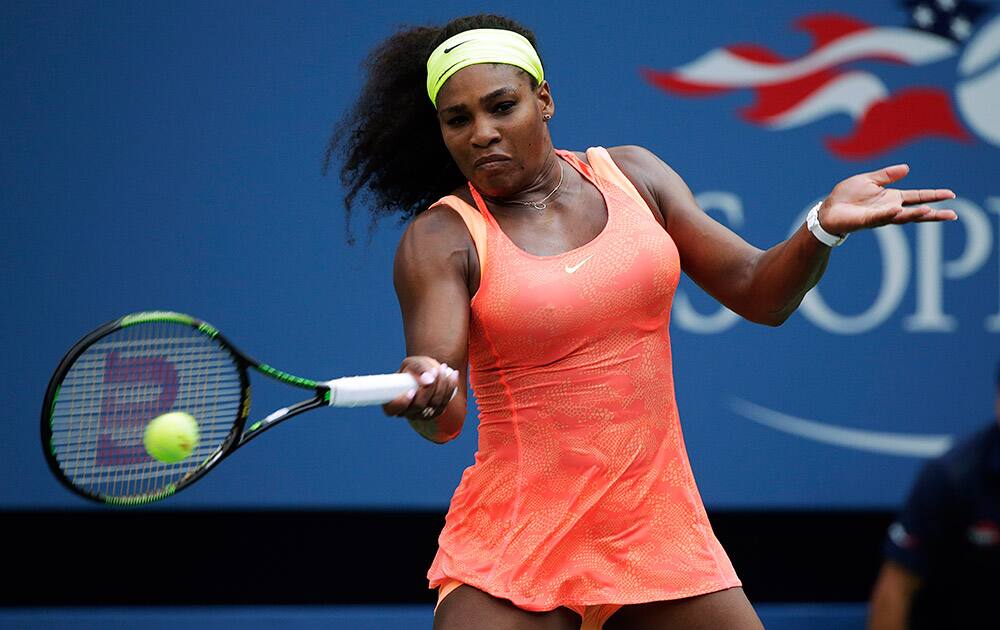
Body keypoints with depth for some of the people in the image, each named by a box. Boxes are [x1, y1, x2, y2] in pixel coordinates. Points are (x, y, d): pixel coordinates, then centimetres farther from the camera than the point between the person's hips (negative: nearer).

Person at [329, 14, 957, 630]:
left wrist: (824, 227, -12)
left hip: (661, 536, 4)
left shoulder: (631, 176, 6)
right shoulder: (441, 238, -7)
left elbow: (757, 292, 7)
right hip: (511, 552, -4)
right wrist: (426, 395, -42)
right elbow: (443, 420, -18)